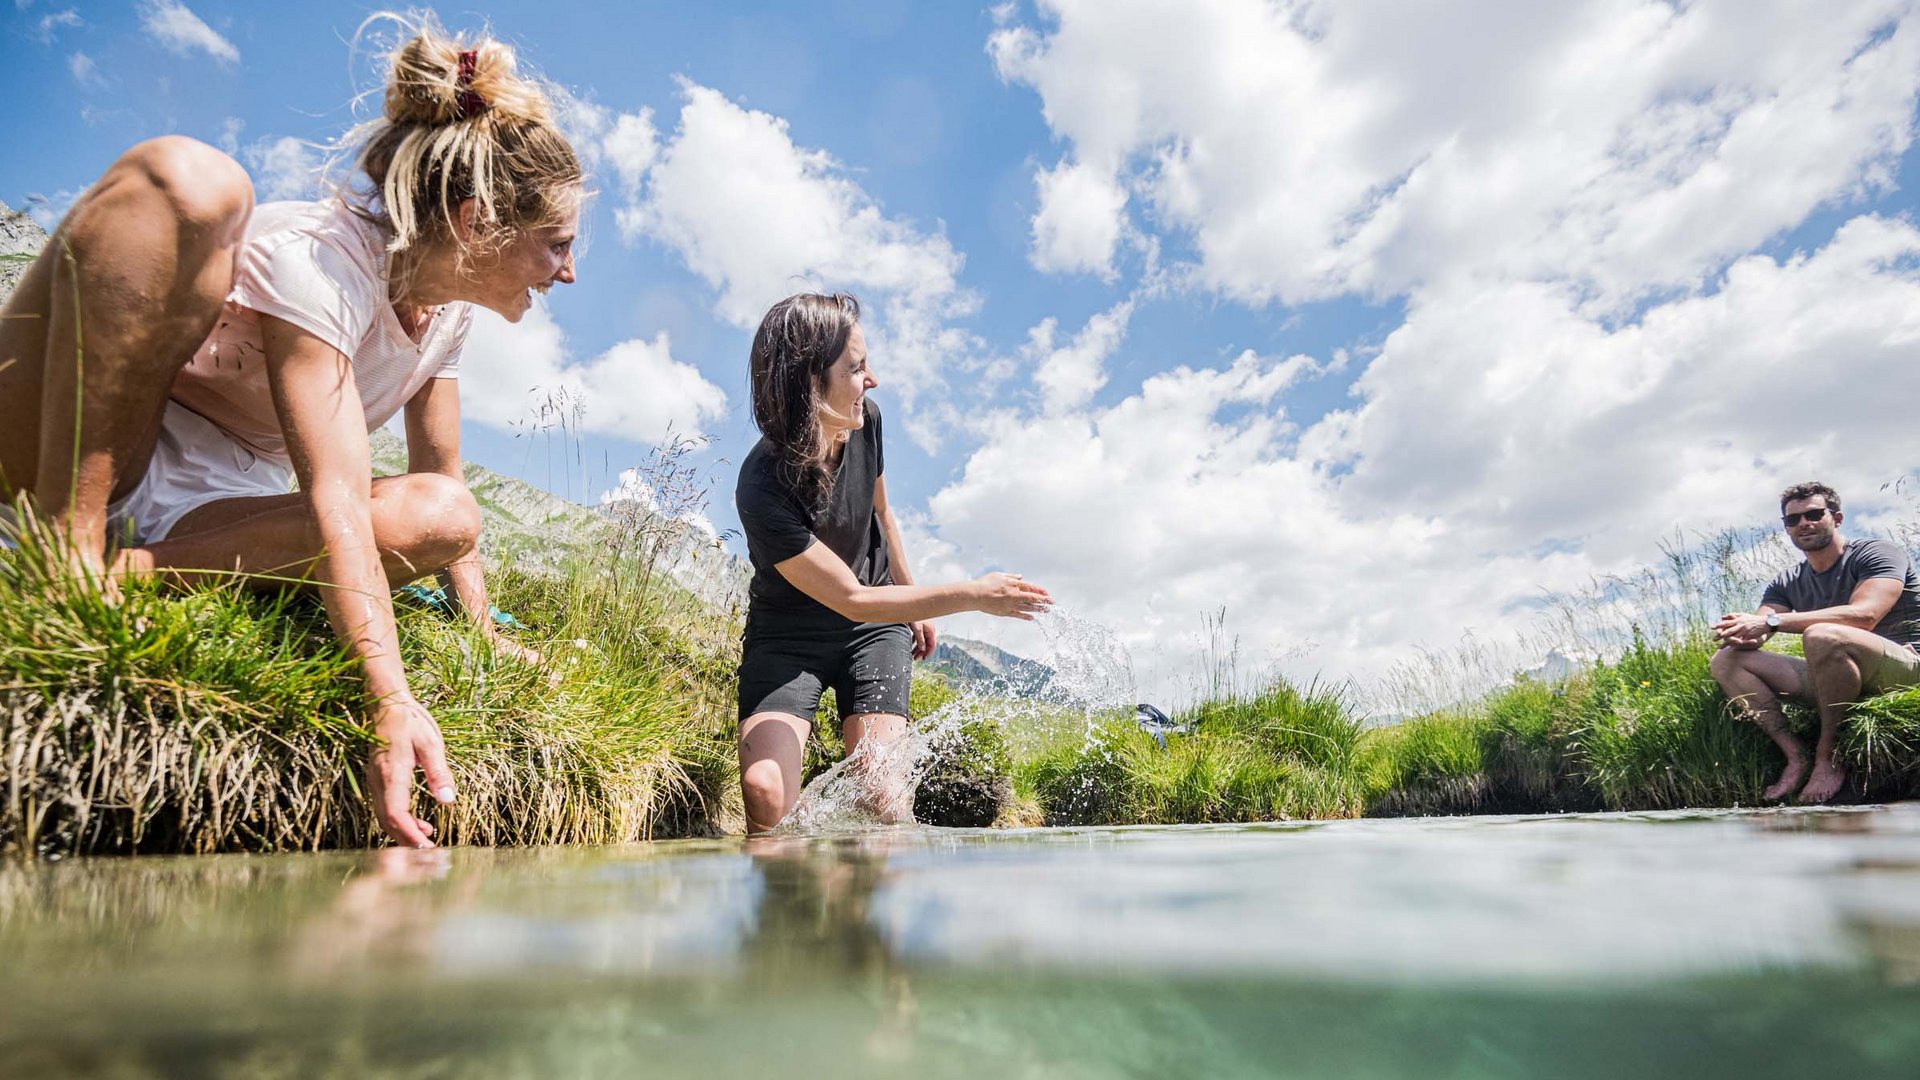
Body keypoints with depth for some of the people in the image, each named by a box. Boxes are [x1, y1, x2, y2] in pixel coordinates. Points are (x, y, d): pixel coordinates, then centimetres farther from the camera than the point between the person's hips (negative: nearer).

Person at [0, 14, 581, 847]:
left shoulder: (447, 307, 0)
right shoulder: (323, 260, -23)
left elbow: (443, 483, 7)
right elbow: (337, 500, -35)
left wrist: (481, 631, 4)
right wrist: (391, 702, -43)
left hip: (204, 512, 6)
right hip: (72, 459, -6)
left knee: (441, 520, -20)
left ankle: (130, 571, -22)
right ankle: (67, 547, -27)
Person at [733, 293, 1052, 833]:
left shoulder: (865, 421, -13)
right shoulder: (763, 489, -31)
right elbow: (852, 600, -27)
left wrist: (915, 607, 17)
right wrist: (973, 595, -27)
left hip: (877, 626, 4)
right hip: (788, 633, -3)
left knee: (883, 801, -10)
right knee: (765, 793, -20)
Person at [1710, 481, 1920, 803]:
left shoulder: (1876, 553, -6)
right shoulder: (1787, 583, 12)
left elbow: (1863, 616, -26)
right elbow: (1754, 637, -1)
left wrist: (1771, 621, -31)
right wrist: (1742, 632, -28)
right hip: (1835, 679, 6)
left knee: (1822, 635, -37)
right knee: (1726, 660, -8)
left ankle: (1827, 757, -23)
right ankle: (1796, 755, -20)